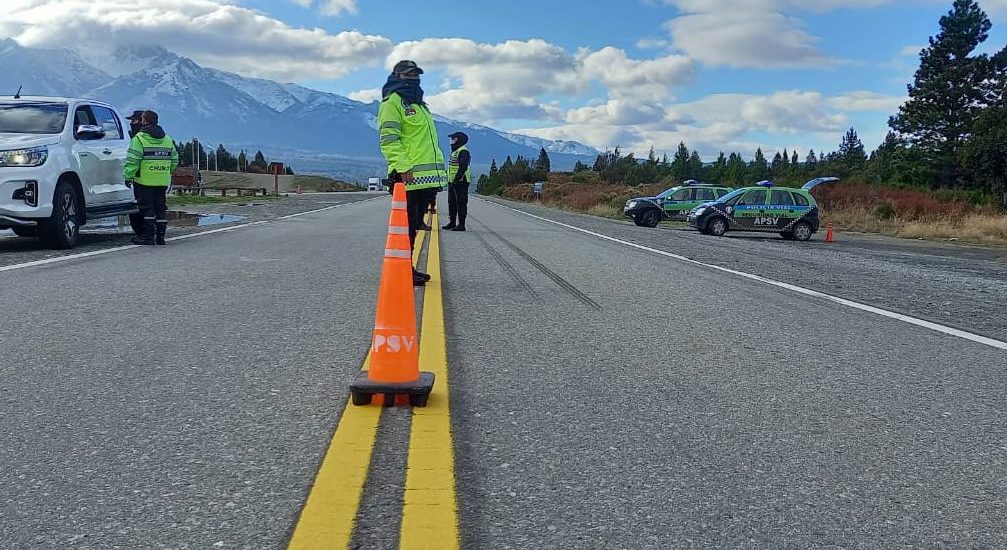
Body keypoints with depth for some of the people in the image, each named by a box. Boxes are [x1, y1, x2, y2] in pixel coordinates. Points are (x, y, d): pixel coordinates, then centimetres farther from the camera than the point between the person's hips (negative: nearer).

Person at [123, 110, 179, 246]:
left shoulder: (139, 138, -8)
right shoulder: (167, 139, 13)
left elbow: (132, 161, -14)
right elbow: (174, 160, 16)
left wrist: (128, 176, -10)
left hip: (144, 181, -5)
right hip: (163, 182, 5)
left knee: (147, 208, -1)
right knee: (161, 207, 9)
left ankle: (148, 236, -1)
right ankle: (160, 236, 11)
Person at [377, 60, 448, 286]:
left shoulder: (419, 104, 27)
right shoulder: (392, 102, -3)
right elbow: (389, 139, -14)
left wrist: (438, 170, 24)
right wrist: (403, 167, -23)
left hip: (427, 178, 9)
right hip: (409, 177, -9)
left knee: (415, 224, 13)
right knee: (407, 224, -8)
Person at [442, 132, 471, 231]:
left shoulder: (463, 151, -13)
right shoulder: (454, 151, 21)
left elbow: (463, 168, -22)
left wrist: (456, 180, -24)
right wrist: (450, 181, 21)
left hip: (460, 182, -11)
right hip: (453, 182, 11)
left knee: (461, 203, -8)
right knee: (451, 202, 14)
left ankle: (461, 224, -7)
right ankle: (452, 222, 22)